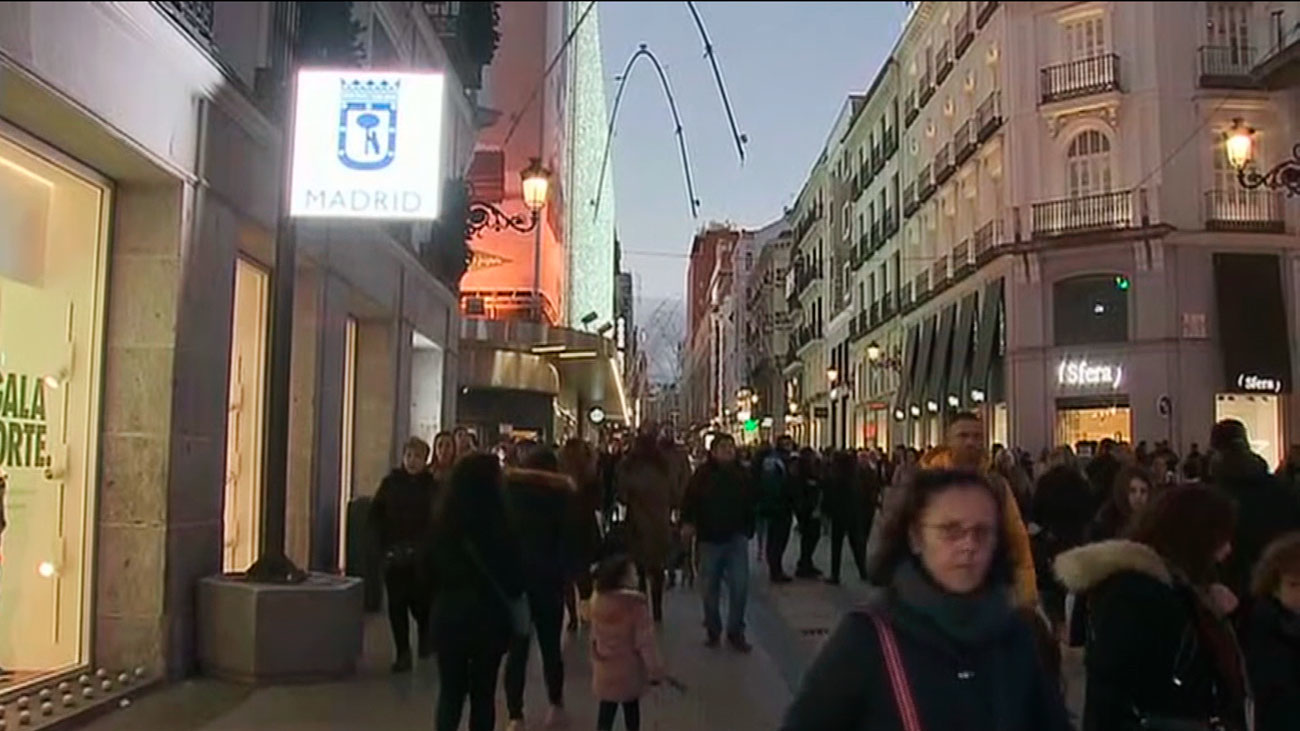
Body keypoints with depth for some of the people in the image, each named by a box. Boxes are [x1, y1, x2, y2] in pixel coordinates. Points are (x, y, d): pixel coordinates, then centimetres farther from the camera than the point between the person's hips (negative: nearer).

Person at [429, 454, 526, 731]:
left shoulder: (442, 519, -6)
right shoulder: (497, 523, -16)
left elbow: (430, 565, 3)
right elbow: (514, 568, -7)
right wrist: (513, 597, 11)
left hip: (448, 611, 3)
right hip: (489, 614, -2)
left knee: (450, 691, 12)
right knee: (483, 693, 12)